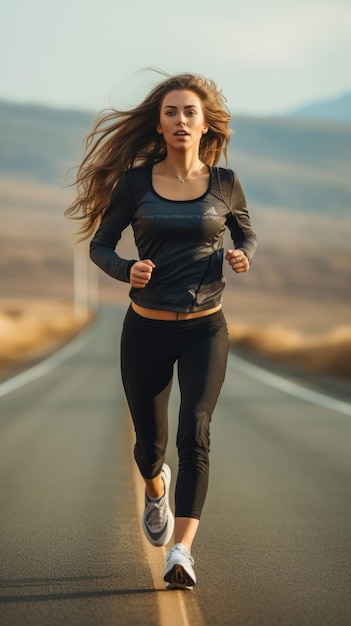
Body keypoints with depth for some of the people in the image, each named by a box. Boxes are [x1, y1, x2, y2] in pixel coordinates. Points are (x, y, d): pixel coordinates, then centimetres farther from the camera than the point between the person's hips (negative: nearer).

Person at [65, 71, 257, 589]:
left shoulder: (225, 184, 0)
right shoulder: (135, 181, -3)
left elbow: (247, 235, 16)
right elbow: (100, 244, 4)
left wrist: (242, 256, -7)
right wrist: (127, 270, -17)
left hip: (205, 328, -1)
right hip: (146, 329, 1)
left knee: (195, 429, -21)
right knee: (149, 441, 11)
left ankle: (182, 549, -26)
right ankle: (156, 488, 48)